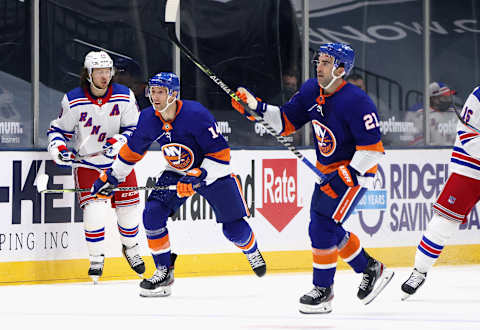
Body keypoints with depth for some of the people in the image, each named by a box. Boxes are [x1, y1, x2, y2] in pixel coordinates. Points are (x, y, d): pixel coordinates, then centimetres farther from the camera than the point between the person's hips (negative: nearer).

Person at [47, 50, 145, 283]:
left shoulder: (124, 97, -9)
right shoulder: (73, 101, -12)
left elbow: (134, 128, -5)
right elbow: (58, 129, 1)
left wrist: (119, 141, -24)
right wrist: (59, 149, -18)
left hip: (119, 160, 2)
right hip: (87, 163, -2)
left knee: (128, 209, 6)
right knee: (95, 210, -16)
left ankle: (130, 248, 35)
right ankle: (96, 259, 2)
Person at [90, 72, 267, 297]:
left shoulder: (195, 114, -30)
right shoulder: (148, 118, -12)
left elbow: (220, 153, -28)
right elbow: (133, 149, 6)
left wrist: (198, 177, -37)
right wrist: (111, 177, 7)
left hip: (212, 171, -5)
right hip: (177, 173, 5)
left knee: (234, 228, -3)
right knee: (153, 213, -16)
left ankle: (251, 251, 35)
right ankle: (164, 271, -3)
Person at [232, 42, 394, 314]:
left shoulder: (357, 102, -25)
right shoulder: (312, 91, -1)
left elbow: (372, 149, -25)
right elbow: (286, 121, 7)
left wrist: (344, 178, -28)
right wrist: (256, 107, -7)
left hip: (355, 171, -9)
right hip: (327, 170, 9)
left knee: (322, 227, -15)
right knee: (330, 230, 13)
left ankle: (323, 289, -2)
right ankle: (372, 270, 31)